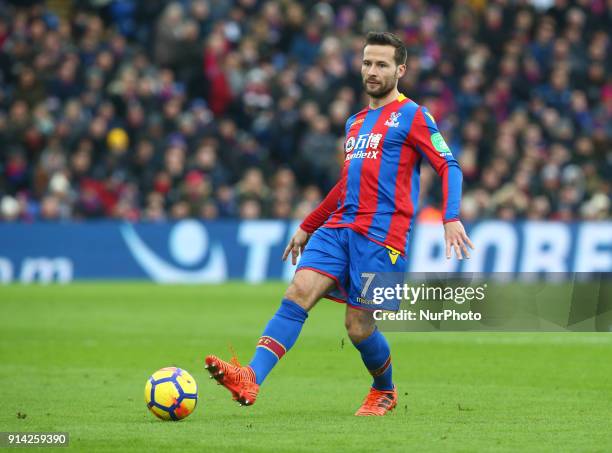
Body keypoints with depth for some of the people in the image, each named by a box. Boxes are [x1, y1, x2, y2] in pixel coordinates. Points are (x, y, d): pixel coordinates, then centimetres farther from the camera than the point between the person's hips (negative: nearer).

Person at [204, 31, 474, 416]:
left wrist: (452, 218, -22)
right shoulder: (356, 122, 22)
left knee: (359, 327, -4)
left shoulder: (412, 116, 0)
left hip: (381, 236, -6)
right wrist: (307, 227, 34)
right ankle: (250, 380, -29)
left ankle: (385, 392, 26)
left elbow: (449, 166, -7)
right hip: (338, 226, 6)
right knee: (297, 294, -15)